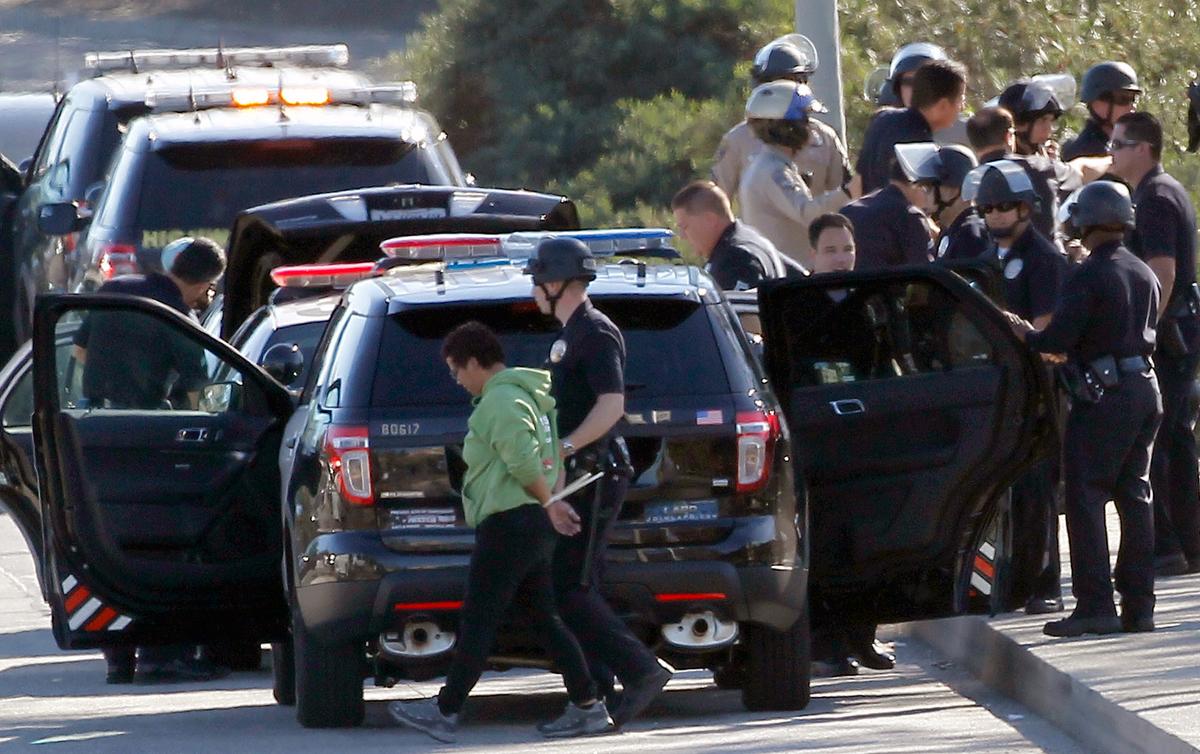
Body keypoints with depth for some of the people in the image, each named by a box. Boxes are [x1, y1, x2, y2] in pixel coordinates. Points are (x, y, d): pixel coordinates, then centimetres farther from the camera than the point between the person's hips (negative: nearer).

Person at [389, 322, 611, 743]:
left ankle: (444, 712, -4)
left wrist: (548, 503, -11)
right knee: (545, 620, 11)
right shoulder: (529, 395, 19)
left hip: (509, 523, -10)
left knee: (477, 621, -6)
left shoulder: (501, 401, -14)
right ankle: (588, 708, 8)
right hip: (536, 526, 10)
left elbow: (524, 462, -23)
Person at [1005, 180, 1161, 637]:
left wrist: (1025, 334, 2)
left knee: (1086, 497, -4)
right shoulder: (1144, 275, 10)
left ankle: (1095, 605, -9)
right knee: (1135, 496, 11)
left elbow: (1059, 339, -19)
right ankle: (1139, 605, 11)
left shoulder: (1088, 277, -14)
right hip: (1145, 388, 8)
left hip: (1102, 394, -8)